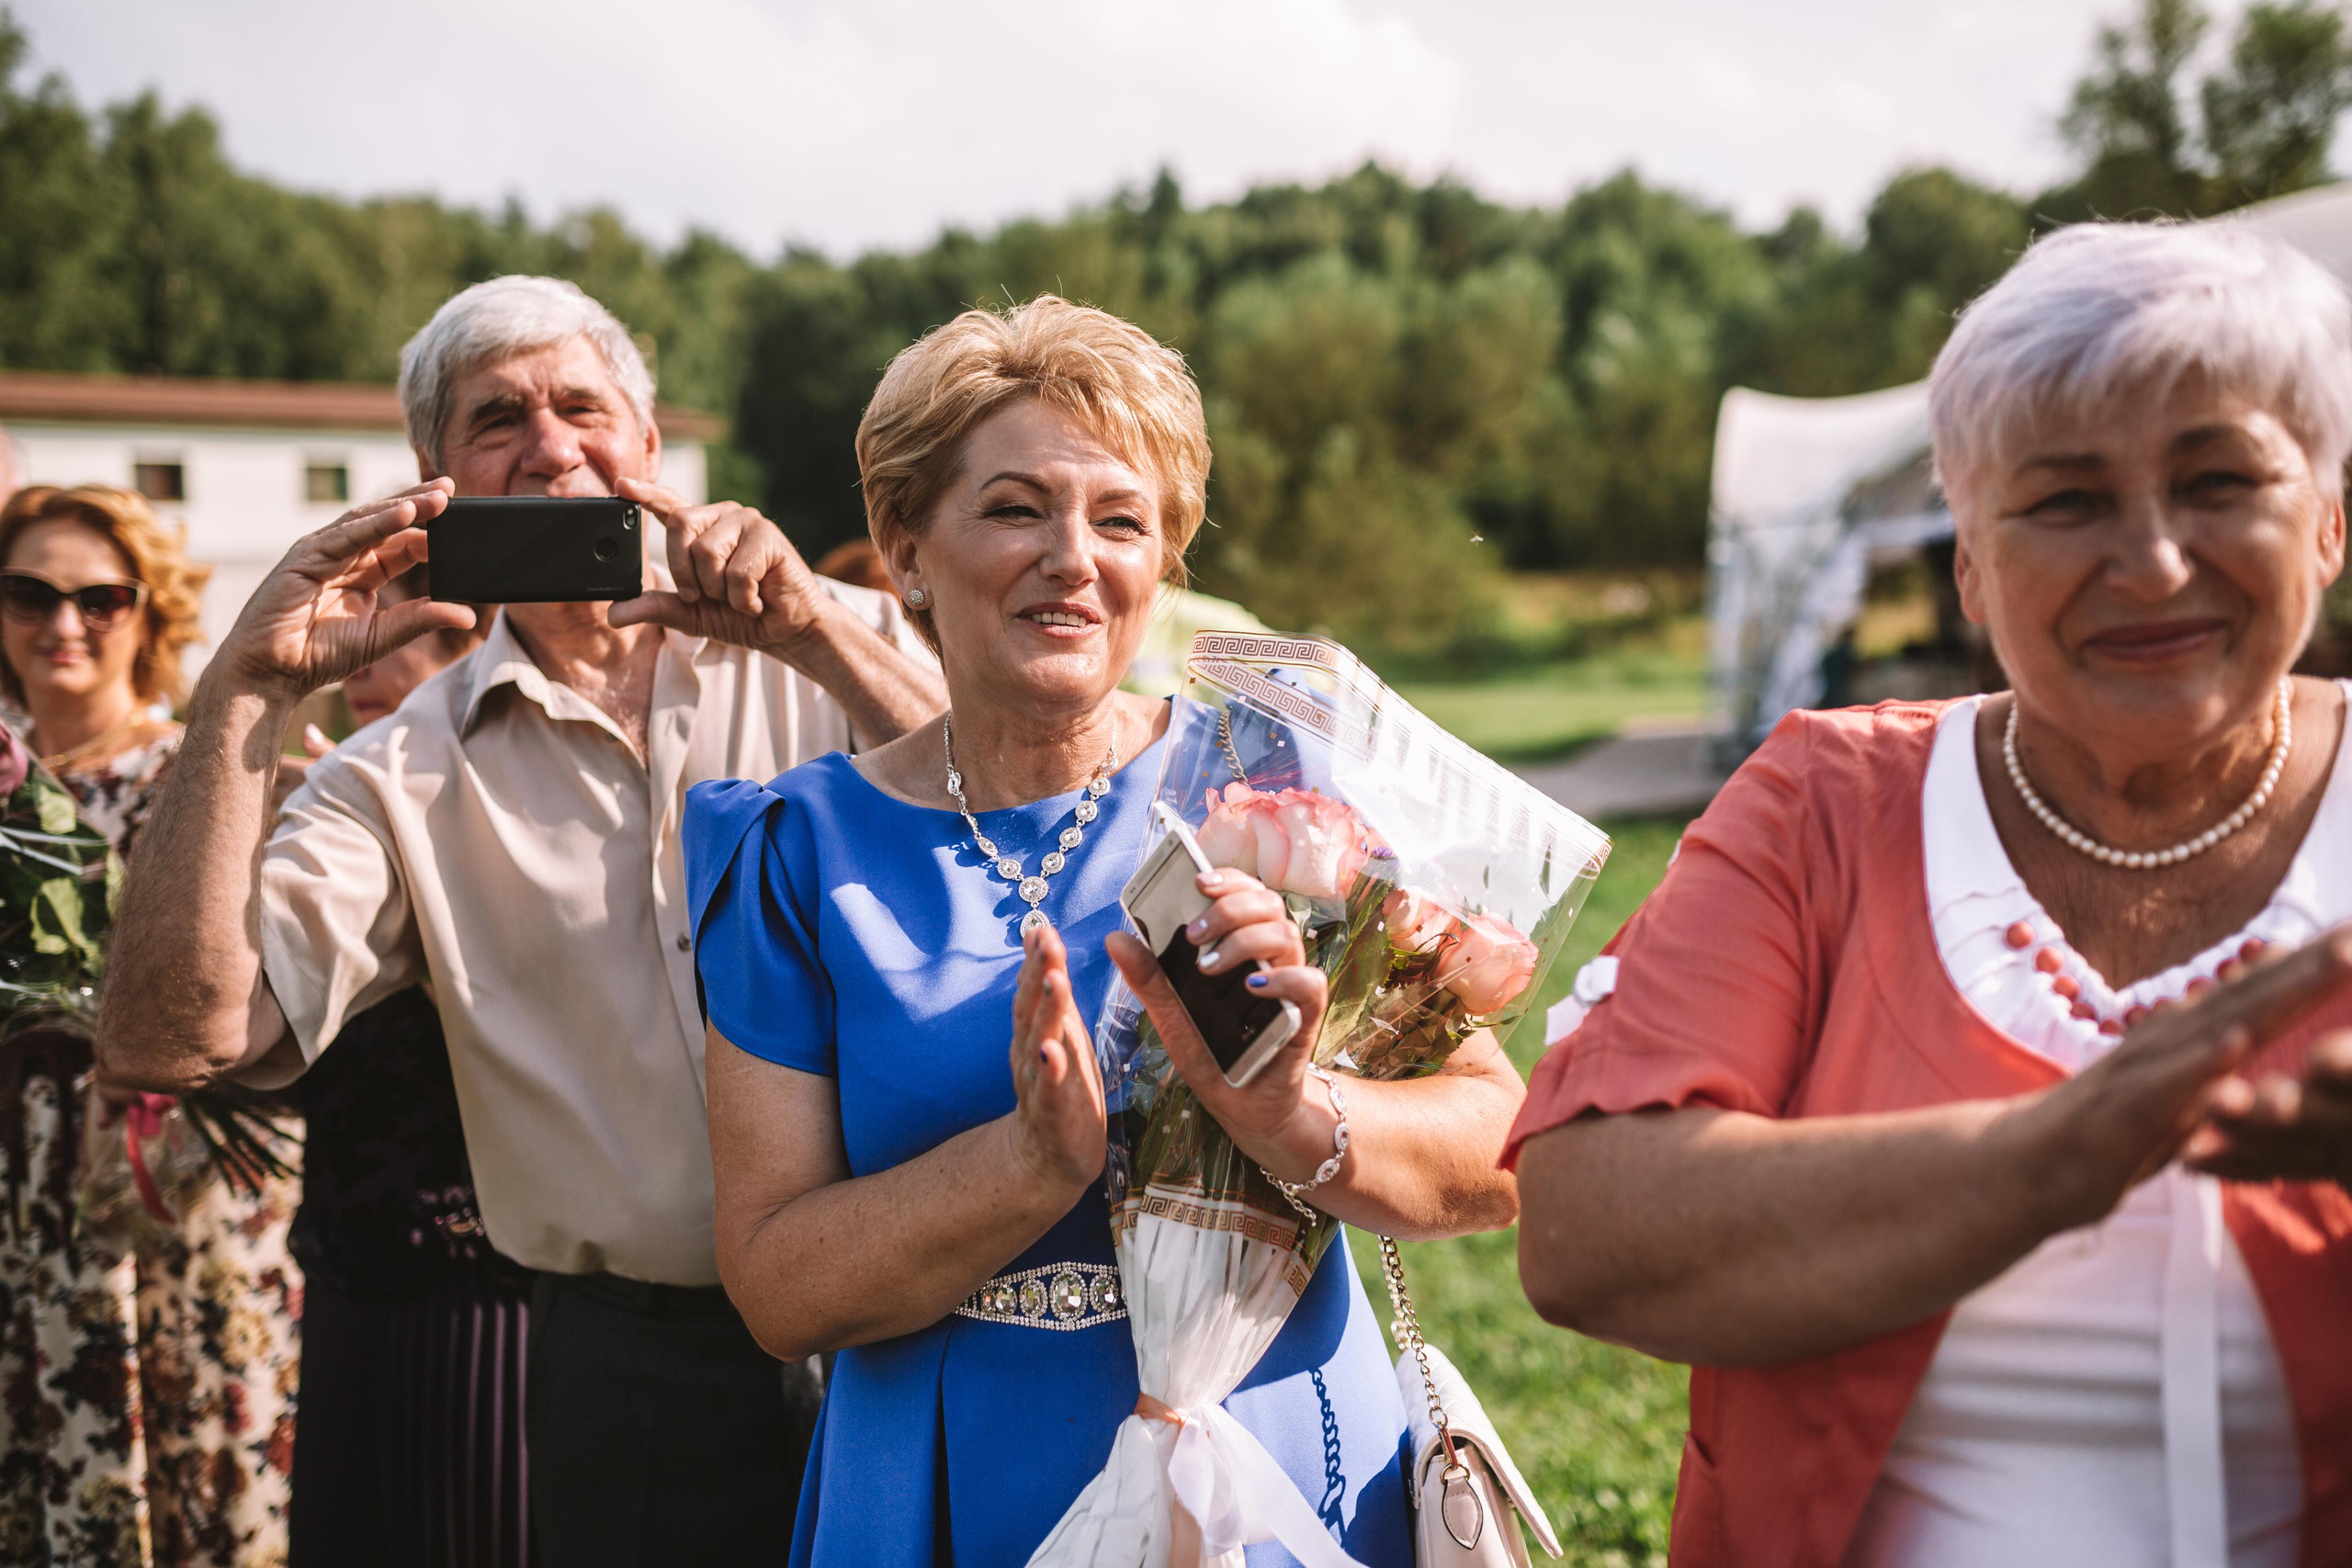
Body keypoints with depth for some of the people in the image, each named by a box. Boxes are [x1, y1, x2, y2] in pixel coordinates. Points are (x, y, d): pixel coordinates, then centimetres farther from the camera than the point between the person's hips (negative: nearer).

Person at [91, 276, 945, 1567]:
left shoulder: (835, 650, 1)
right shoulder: (410, 774, 2)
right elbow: (168, 1041, -9)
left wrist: (816, 633, -19)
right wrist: (248, 688, -13)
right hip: (634, 1361, 0)